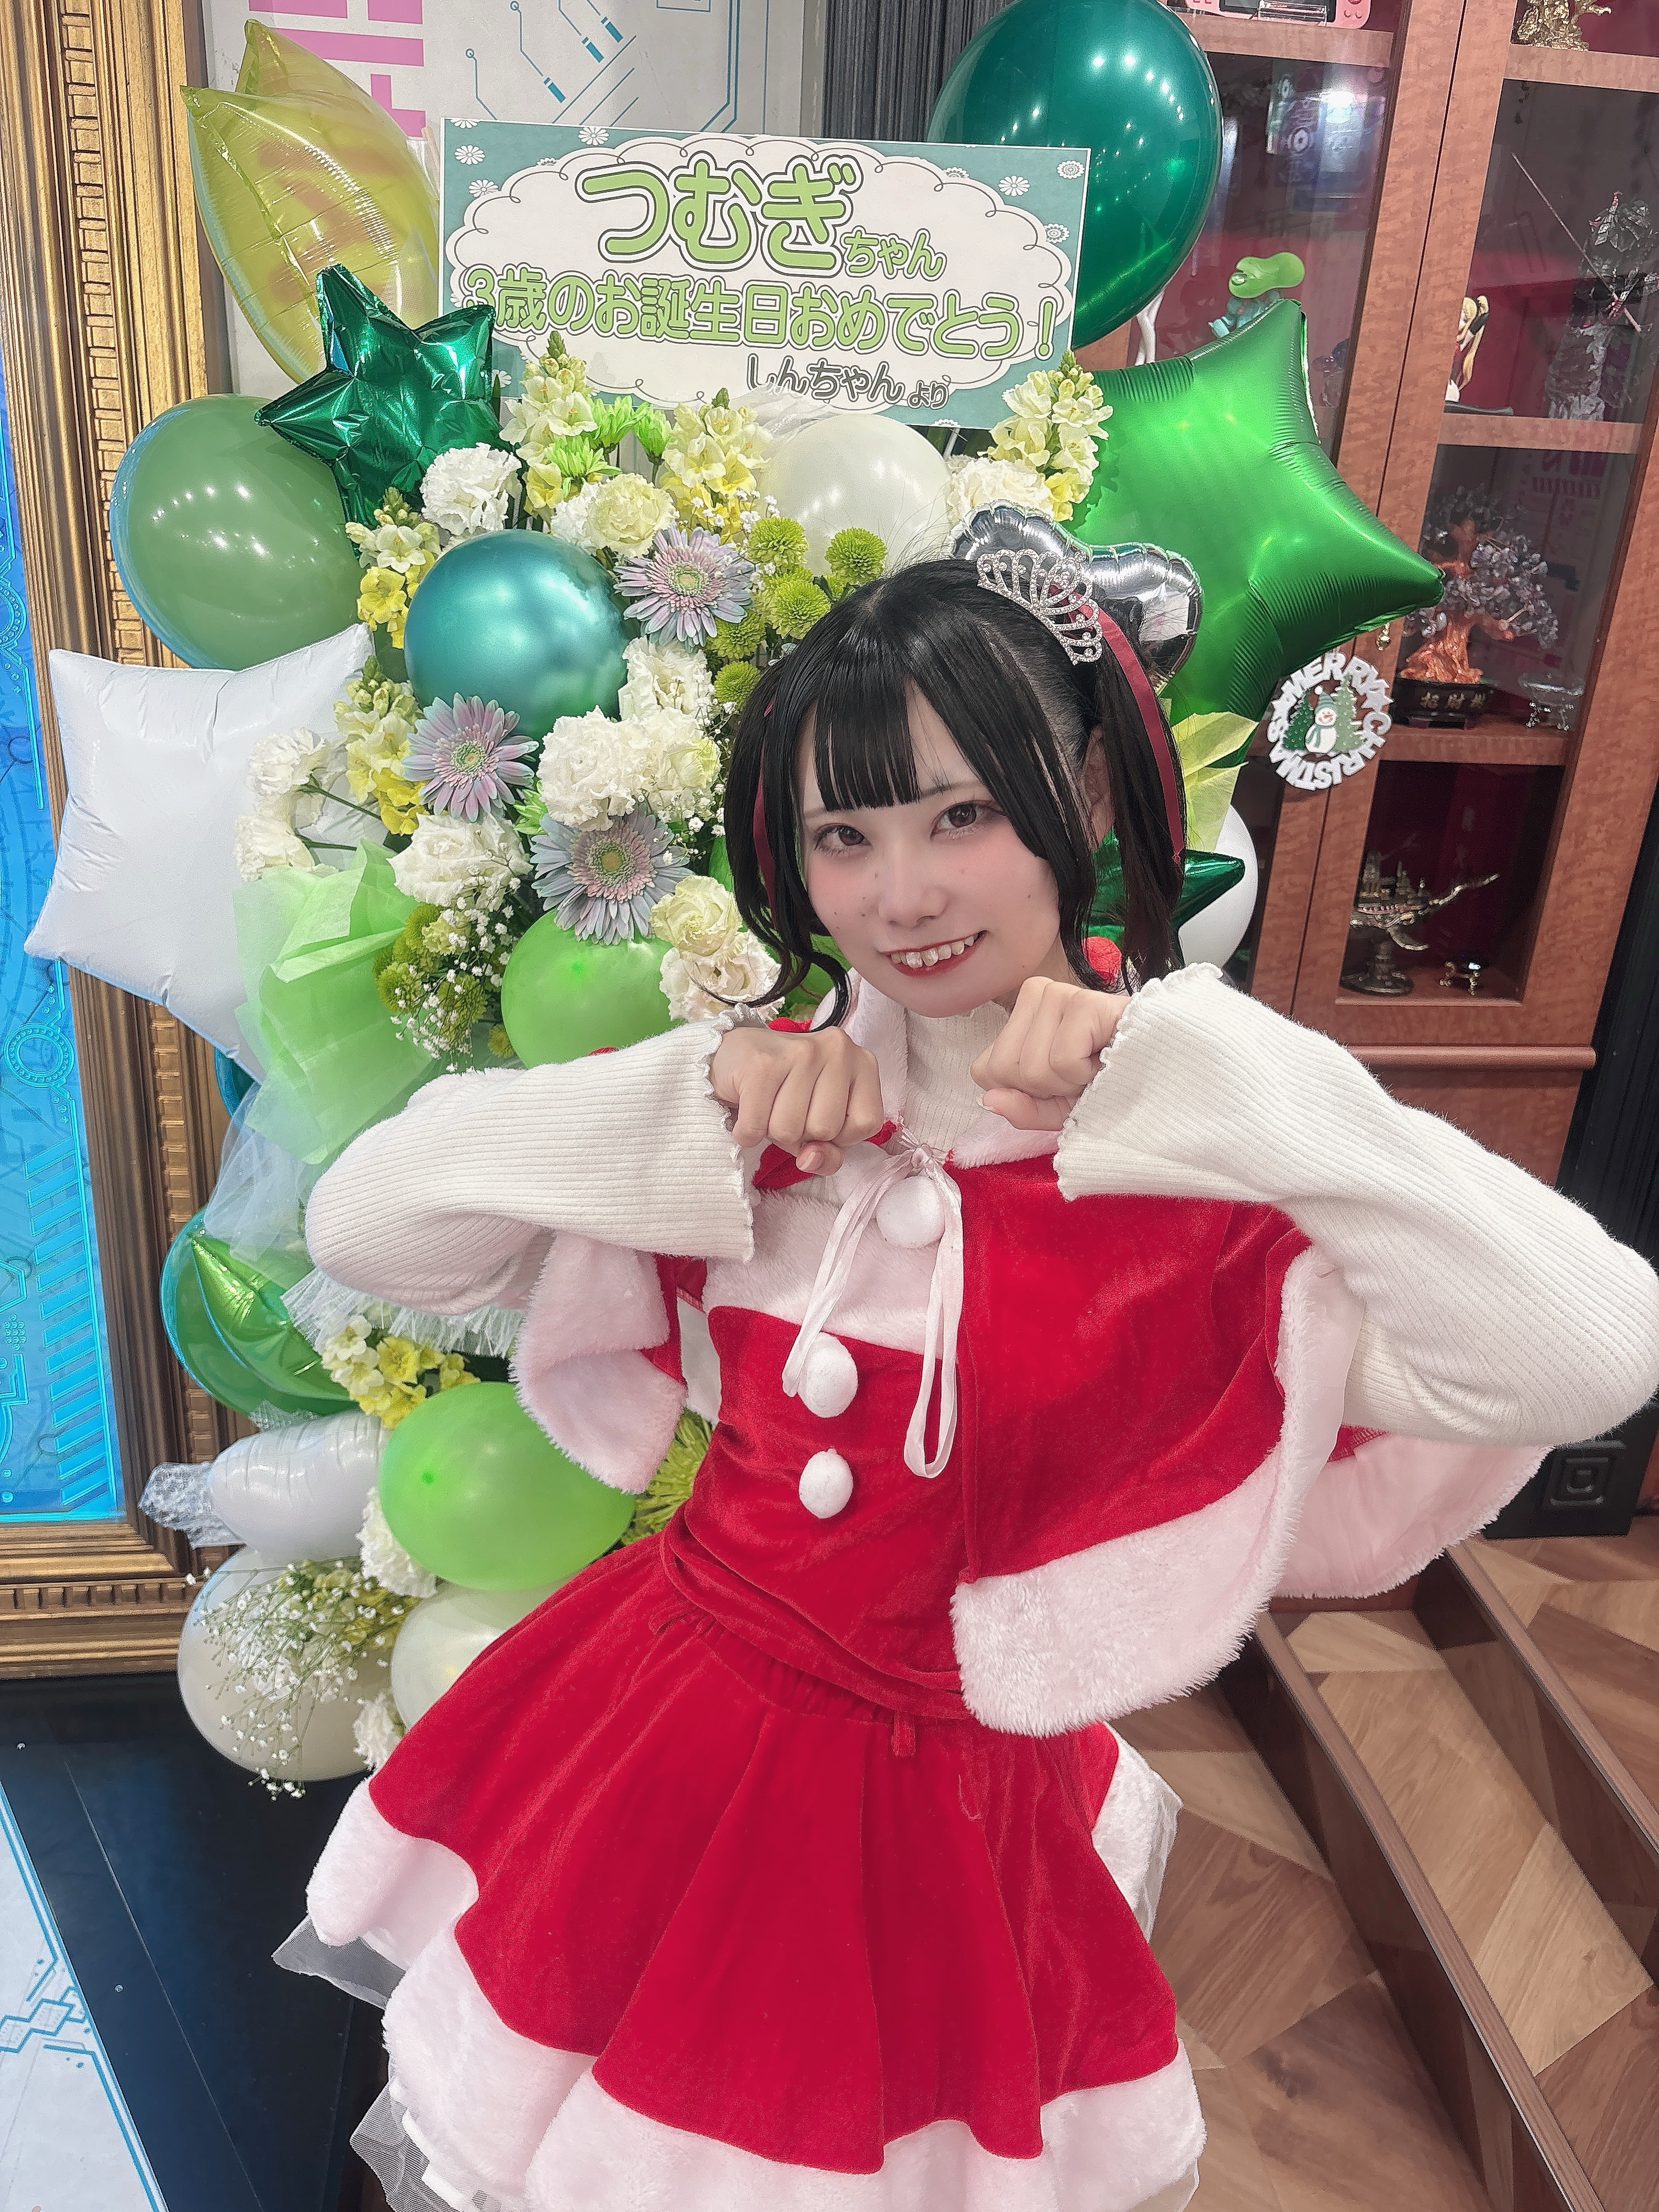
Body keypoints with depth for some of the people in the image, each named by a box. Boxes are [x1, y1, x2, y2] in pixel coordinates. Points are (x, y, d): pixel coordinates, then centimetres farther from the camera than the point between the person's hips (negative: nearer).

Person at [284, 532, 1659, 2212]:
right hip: (657, 1736, 3)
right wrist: (689, 1110, -21)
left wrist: (1184, 1079, -30)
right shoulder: (766, 1103, -7)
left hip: (936, 1802, -3)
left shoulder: (1216, 1178, -17)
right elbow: (360, 1224, -8)